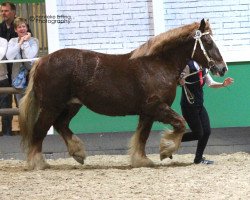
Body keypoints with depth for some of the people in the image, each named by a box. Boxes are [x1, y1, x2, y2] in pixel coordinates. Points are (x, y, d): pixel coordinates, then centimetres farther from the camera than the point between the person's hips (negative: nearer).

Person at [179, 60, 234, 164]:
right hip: (188, 105, -8)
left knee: (206, 132, 4)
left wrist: (223, 84, -3)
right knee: (198, 134, -8)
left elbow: (211, 84, 12)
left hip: (199, 105, 8)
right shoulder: (189, 66, -15)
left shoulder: (204, 69, 10)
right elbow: (180, 81, -15)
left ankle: (198, 158, 16)